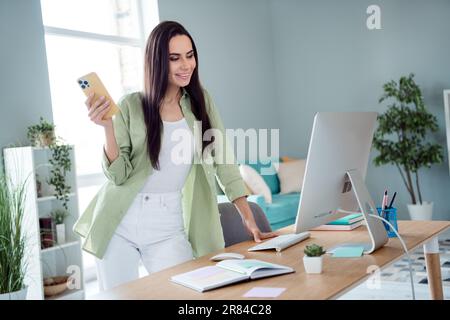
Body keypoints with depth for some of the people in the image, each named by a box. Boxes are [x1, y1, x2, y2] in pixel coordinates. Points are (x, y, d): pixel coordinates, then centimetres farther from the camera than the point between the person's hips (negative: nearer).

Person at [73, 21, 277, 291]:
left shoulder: (201, 101, 3)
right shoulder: (131, 106, -4)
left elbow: (223, 161, 1)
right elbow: (118, 175, -6)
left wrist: (249, 219, -6)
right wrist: (108, 127, -21)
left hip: (170, 227, 1)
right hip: (120, 223, -1)